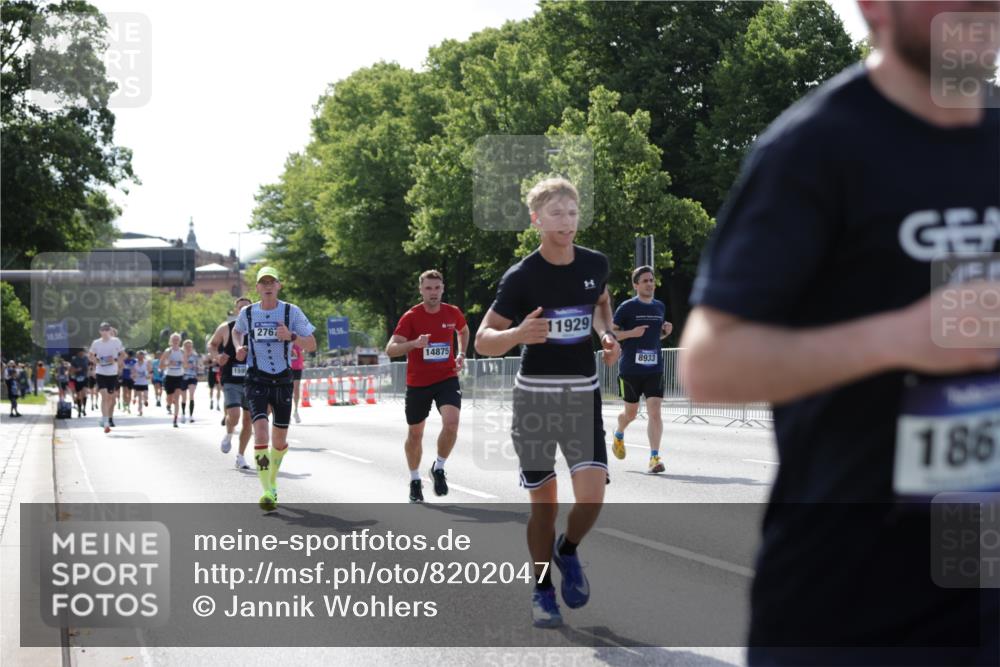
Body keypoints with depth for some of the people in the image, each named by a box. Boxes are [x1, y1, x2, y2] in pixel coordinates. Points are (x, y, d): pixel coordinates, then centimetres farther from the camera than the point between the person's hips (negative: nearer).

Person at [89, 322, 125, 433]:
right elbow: (91, 356, 11)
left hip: (113, 373, 1)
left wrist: (115, 360, -15)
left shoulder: (116, 341, -1)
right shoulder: (96, 343, 1)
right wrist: (96, 361, -10)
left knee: (111, 397, 11)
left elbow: (123, 355, 4)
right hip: (101, 373, -1)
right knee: (104, 396, -14)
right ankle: (105, 423, -17)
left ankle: (110, 417, 33)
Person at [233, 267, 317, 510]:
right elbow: (237, 331, 25)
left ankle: (272, 479, 38)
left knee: (280, 440, 9)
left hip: (283, 380, 1)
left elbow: (312, 345, -3)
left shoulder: (292, 312, -3)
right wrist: (239, 347, 5)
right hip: (256, 380, -1)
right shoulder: (247, 313, 2)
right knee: (260, 430, -20)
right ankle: (267, 491, -22)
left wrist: (291, 336, -21)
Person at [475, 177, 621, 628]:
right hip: (535, 395, -2)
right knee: (543, 502, 3)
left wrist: (607, 335, 3)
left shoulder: (595, 265, -1)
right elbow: (483, 341, -10)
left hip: (583, 393, 2)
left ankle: (568, 551, 19)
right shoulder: (521, 277, -11)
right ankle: (542, 590, 21)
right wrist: (518, 334, -31)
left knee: (591, 495, -12)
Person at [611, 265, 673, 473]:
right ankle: (618, 436, 44)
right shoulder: (627, 307, -5)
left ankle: (654, 457, -10)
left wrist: (666, 331, 4)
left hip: (654, 369, 3)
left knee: (654, 411, -11)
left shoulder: (660, 307, 11)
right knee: (631, 412, 11)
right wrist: (631, 333, -19)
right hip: (630, 370, -3)